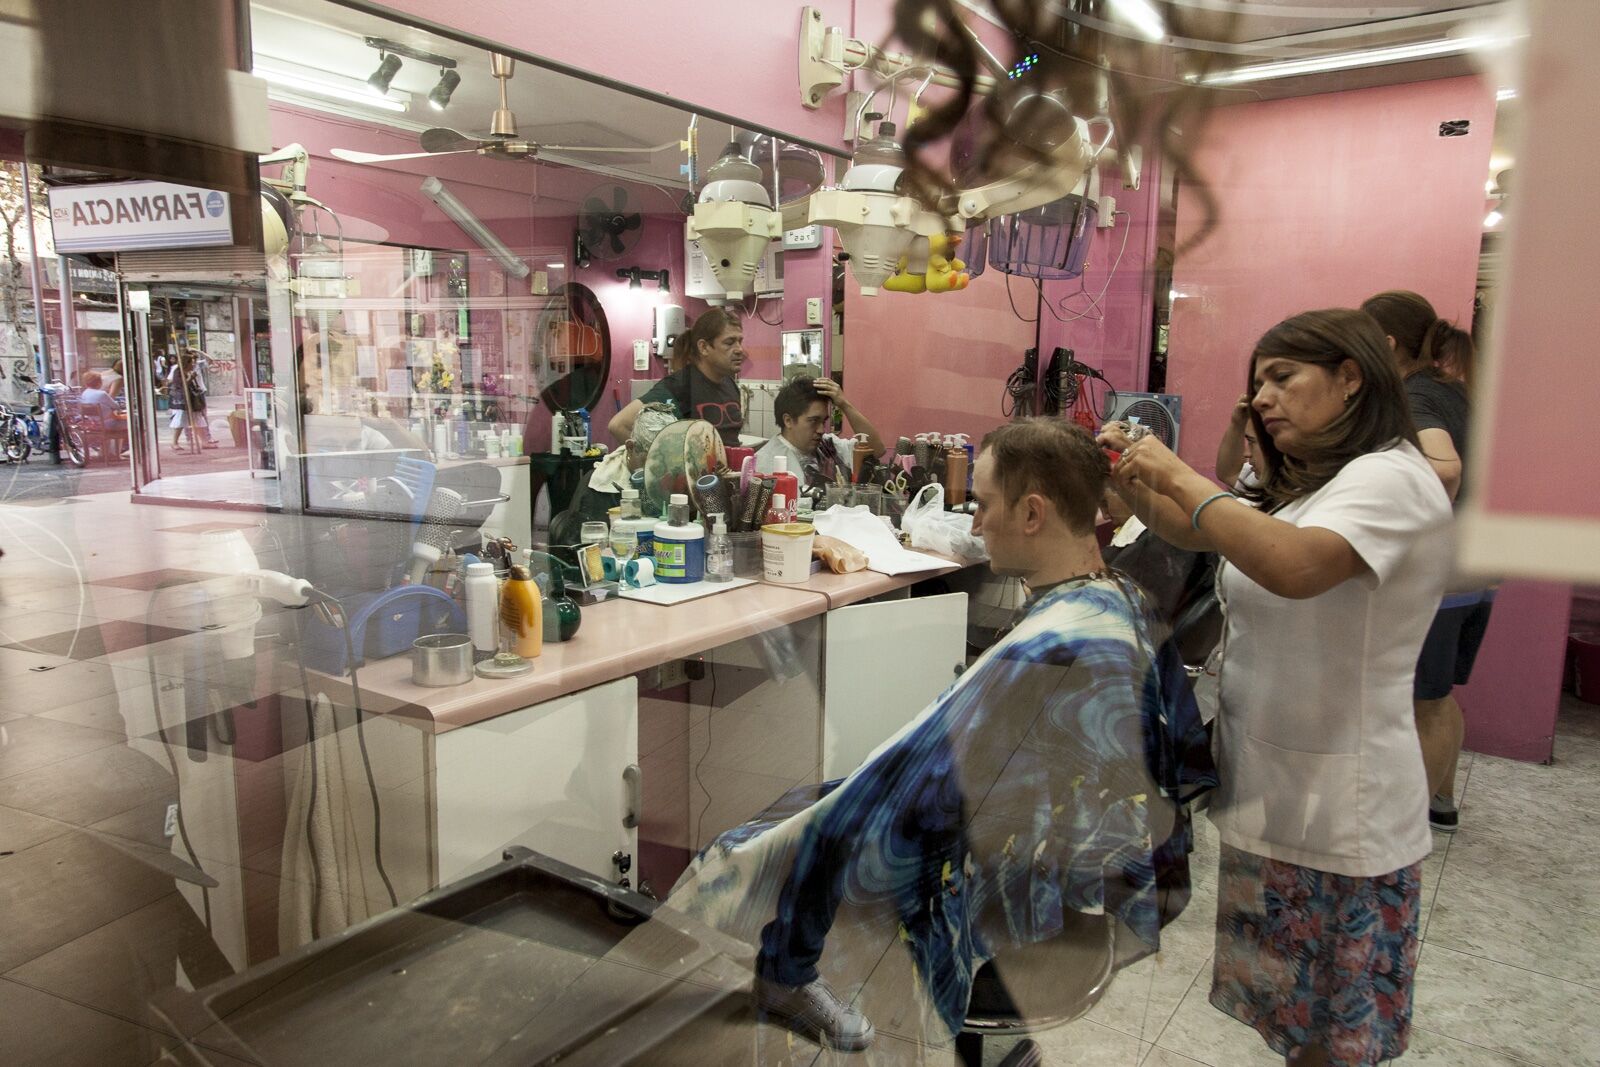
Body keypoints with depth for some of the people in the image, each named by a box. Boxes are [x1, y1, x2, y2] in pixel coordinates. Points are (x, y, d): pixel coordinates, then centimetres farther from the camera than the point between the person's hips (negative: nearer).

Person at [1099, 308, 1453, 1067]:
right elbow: (1196, 533, 18)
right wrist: (1136, 481, 0)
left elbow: (1293, 566, -35)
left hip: (1336, 805, -8)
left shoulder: (1391, 478, -17)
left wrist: (1179, 476, -26)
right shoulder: (1305, 489, 15)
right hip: (1274, 786, 9)